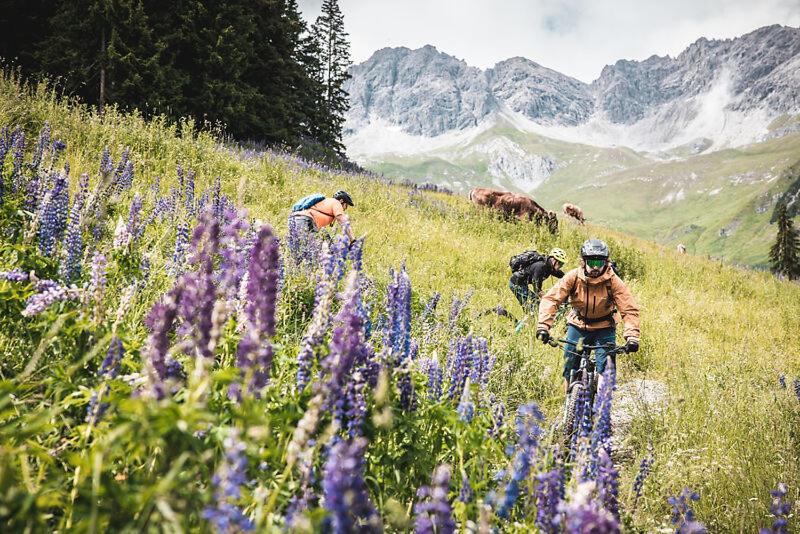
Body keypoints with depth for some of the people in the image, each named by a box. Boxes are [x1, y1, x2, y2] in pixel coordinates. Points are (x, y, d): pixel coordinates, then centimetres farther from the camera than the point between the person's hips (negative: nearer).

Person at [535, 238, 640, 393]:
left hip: (604, 327, -1)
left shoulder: (613, 281, -21)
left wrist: (632, 336, -35)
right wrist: (543, 326, -36)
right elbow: (550, 299, -23)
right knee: (570, 365, 1)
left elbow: (630, 310, -21)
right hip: (578, 325, 1)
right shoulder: (573, 277, -20)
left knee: (606, 368, -12)